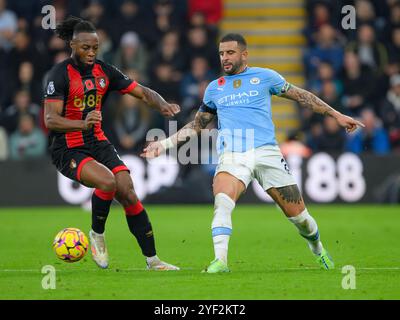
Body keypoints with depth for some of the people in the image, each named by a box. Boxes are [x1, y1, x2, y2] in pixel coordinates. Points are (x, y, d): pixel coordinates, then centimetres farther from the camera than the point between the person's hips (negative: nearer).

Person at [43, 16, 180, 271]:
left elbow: (143, 92, 7)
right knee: (107, 181, -31)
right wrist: (83, 124, -39)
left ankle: (152, 261, -3)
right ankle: (97, 235, -5)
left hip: (99, 144, 5)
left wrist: (163, 106, -14)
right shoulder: (60, 74, -13)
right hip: (68, 151, -5)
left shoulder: (103, 71, 4)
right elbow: (50, 120, -22)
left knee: (129, 195, -10)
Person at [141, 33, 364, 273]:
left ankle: (318, 248, 31)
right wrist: (166, 144, 18)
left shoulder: (264, 76, 10)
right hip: (231, 155, 1)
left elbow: (301, 96, 16)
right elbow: (197, 125, 27)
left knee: (297, 214, 2)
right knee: (222, 202, -29)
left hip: (266, 152, -1)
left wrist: (336, 115, 15)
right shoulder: (214, 88, 18)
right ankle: (220, 261, -33)